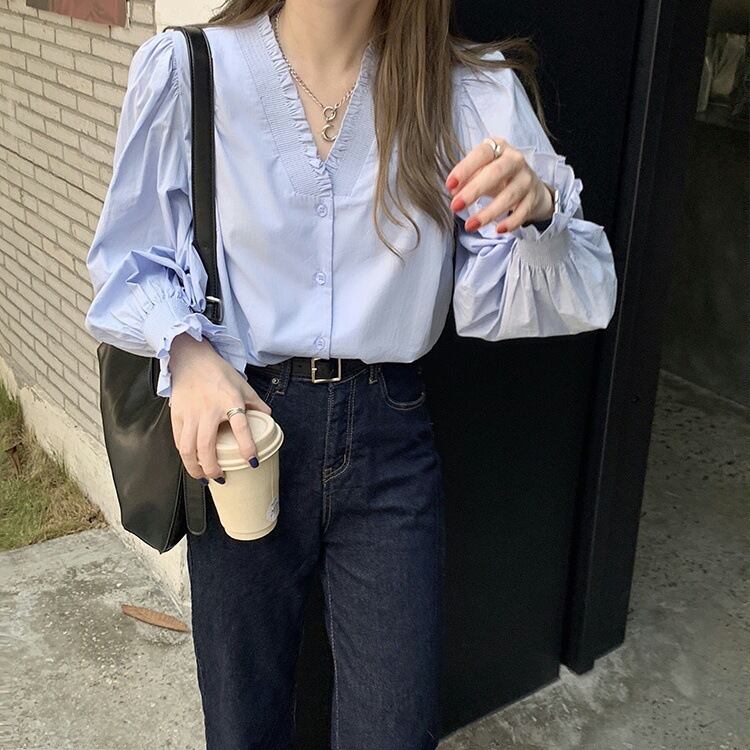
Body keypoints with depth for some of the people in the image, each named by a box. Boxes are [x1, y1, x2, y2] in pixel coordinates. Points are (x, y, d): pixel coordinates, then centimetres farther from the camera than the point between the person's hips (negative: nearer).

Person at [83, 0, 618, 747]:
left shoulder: (471, 92, -4)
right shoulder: (185, 70, -7)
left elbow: (577, 296, -6)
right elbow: (127, 260, 3)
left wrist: (536, 210, -27)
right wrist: (184, 349, -17)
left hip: (389, 440, 1)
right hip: (242, 432, 0)